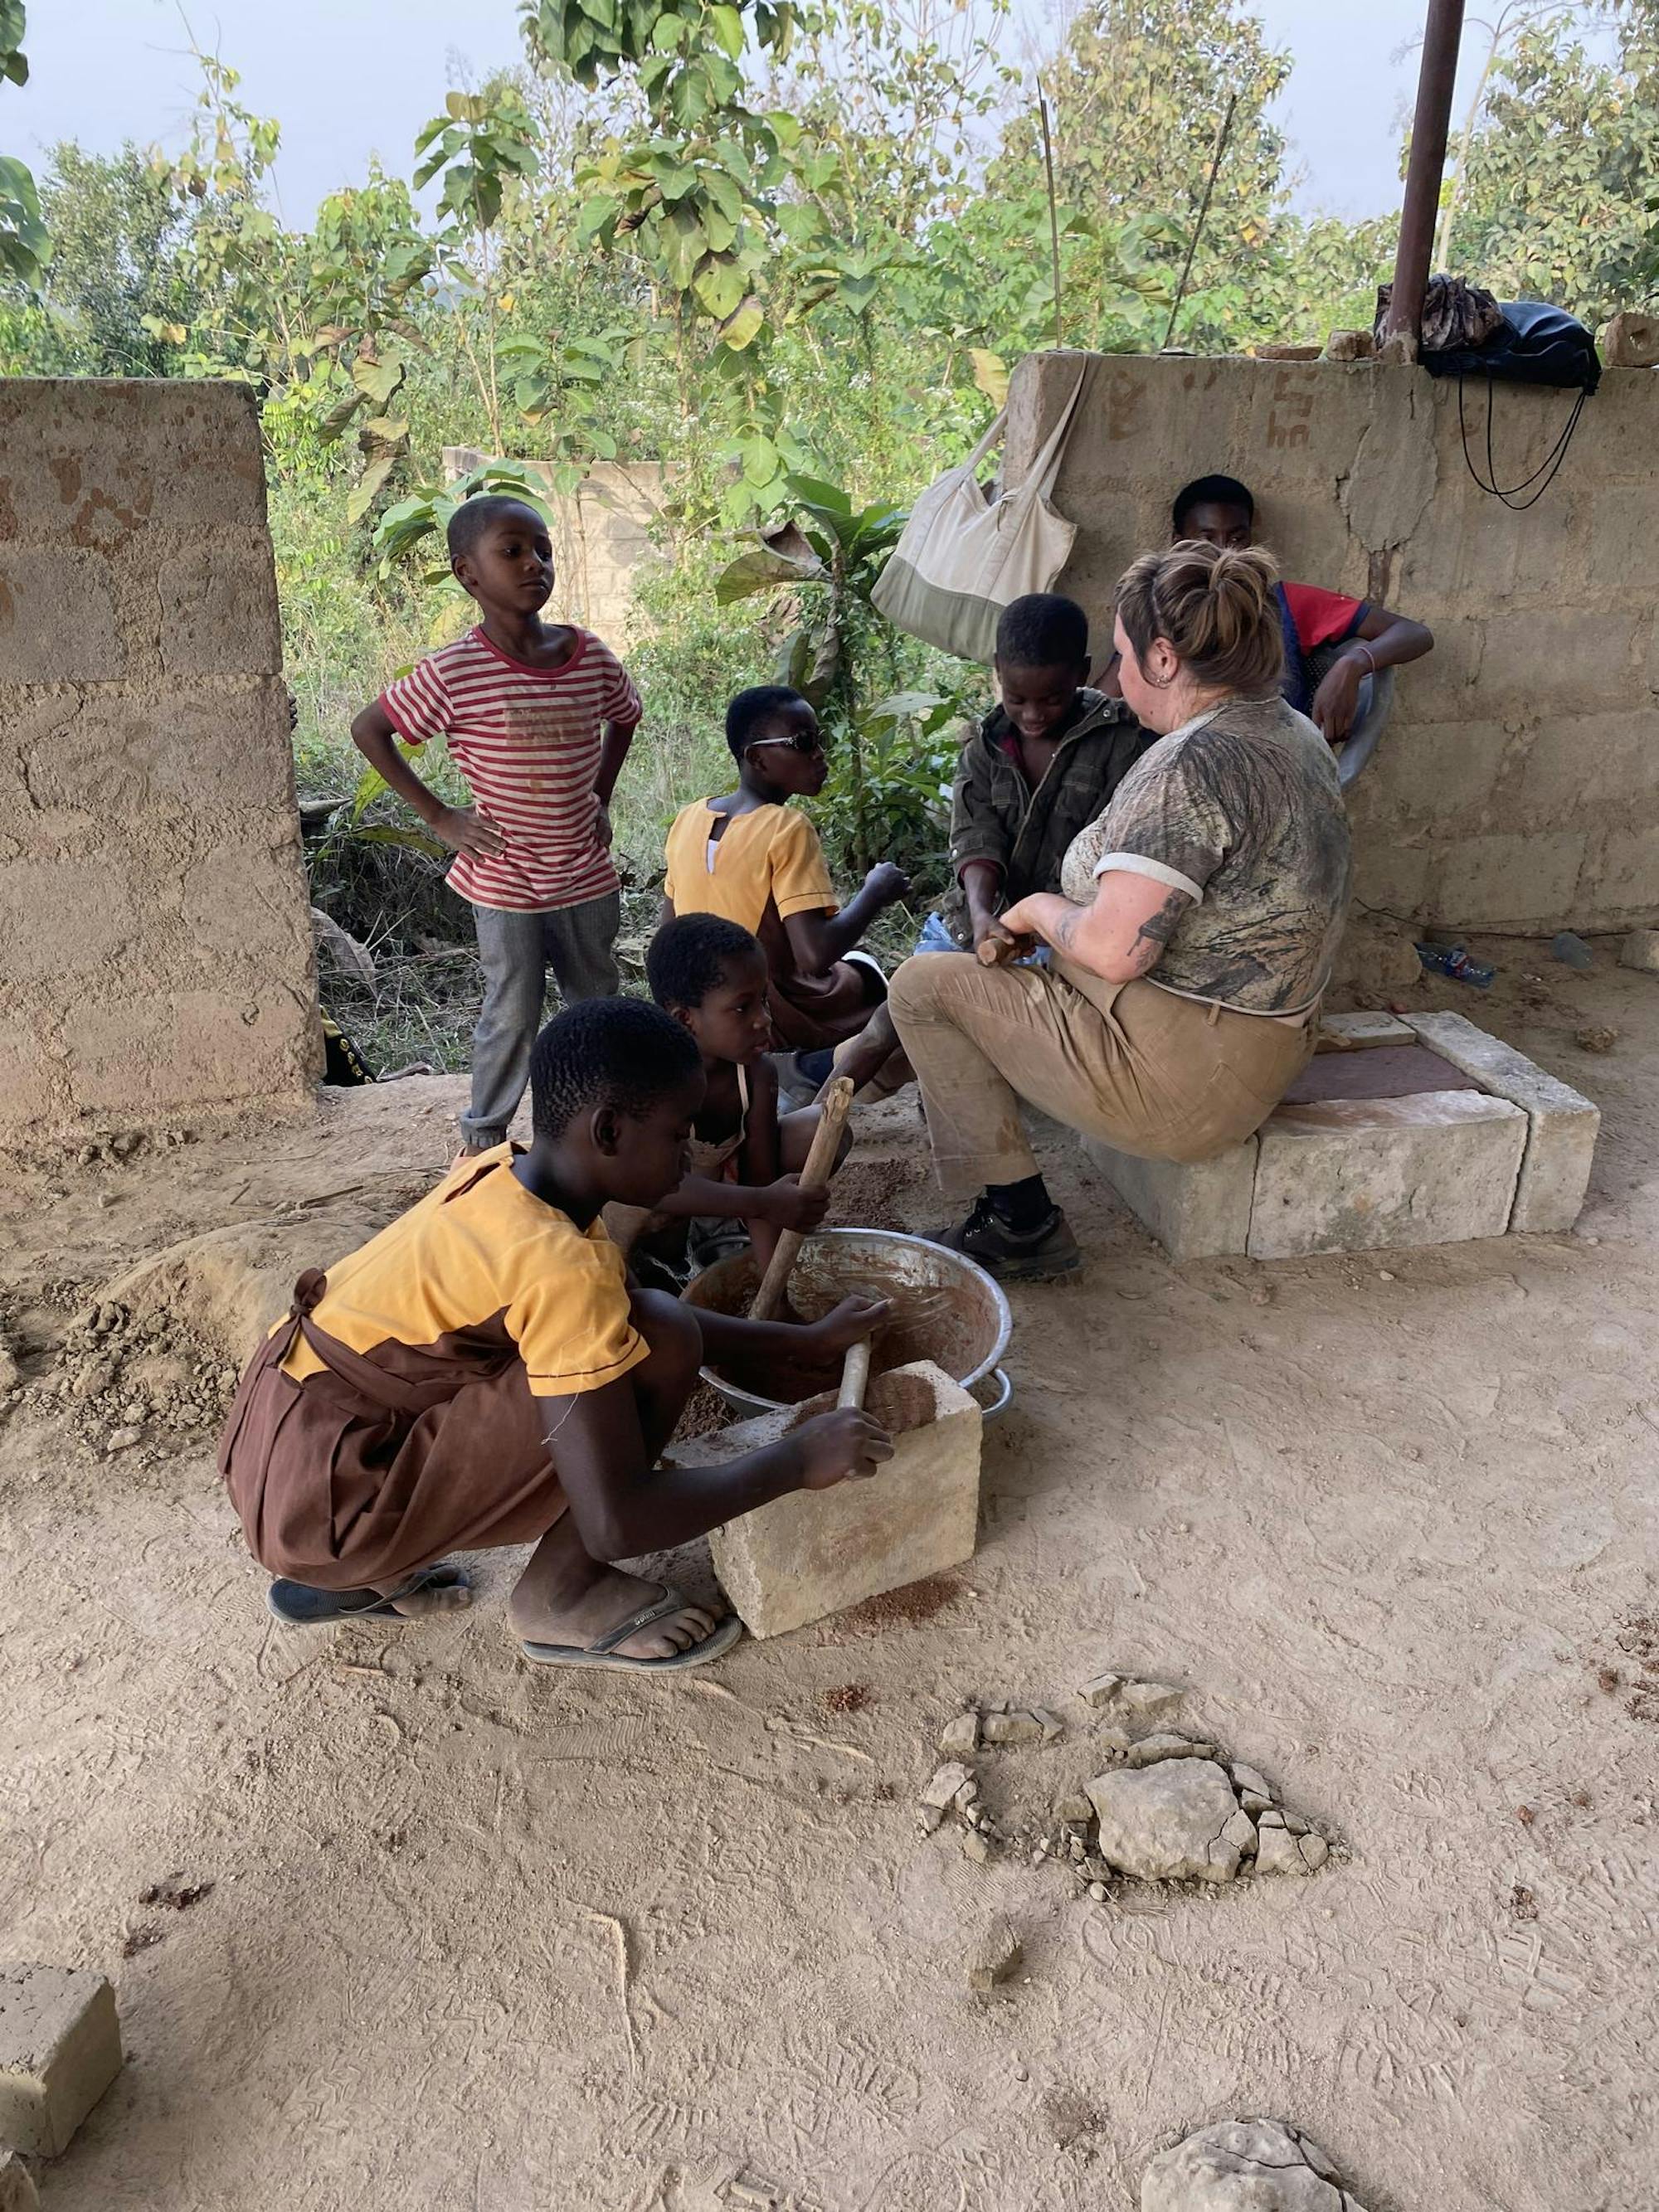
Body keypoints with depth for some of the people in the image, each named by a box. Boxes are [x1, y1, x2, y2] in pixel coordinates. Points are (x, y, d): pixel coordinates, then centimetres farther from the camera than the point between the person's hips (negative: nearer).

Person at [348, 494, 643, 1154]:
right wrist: (438, 816, -8)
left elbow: (625, 719, 17)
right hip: (505, 881, -4)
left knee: (597, 1010, 15)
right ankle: (483, 1140, 25)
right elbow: (368, 729, -6)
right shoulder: (454, 672, -16)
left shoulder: (593, 658, -4)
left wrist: (600, 801, 8)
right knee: (512, 1016, 6)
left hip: (586, 876, 4)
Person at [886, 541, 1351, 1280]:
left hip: (1181, 1076, -11)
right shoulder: (1294, 733, 7)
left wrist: (1044, 909, -9)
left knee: (923, 985, -2)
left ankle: (1022, 1223, 1)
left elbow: (1114, 948, -31)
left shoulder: (1194, 765, -25)